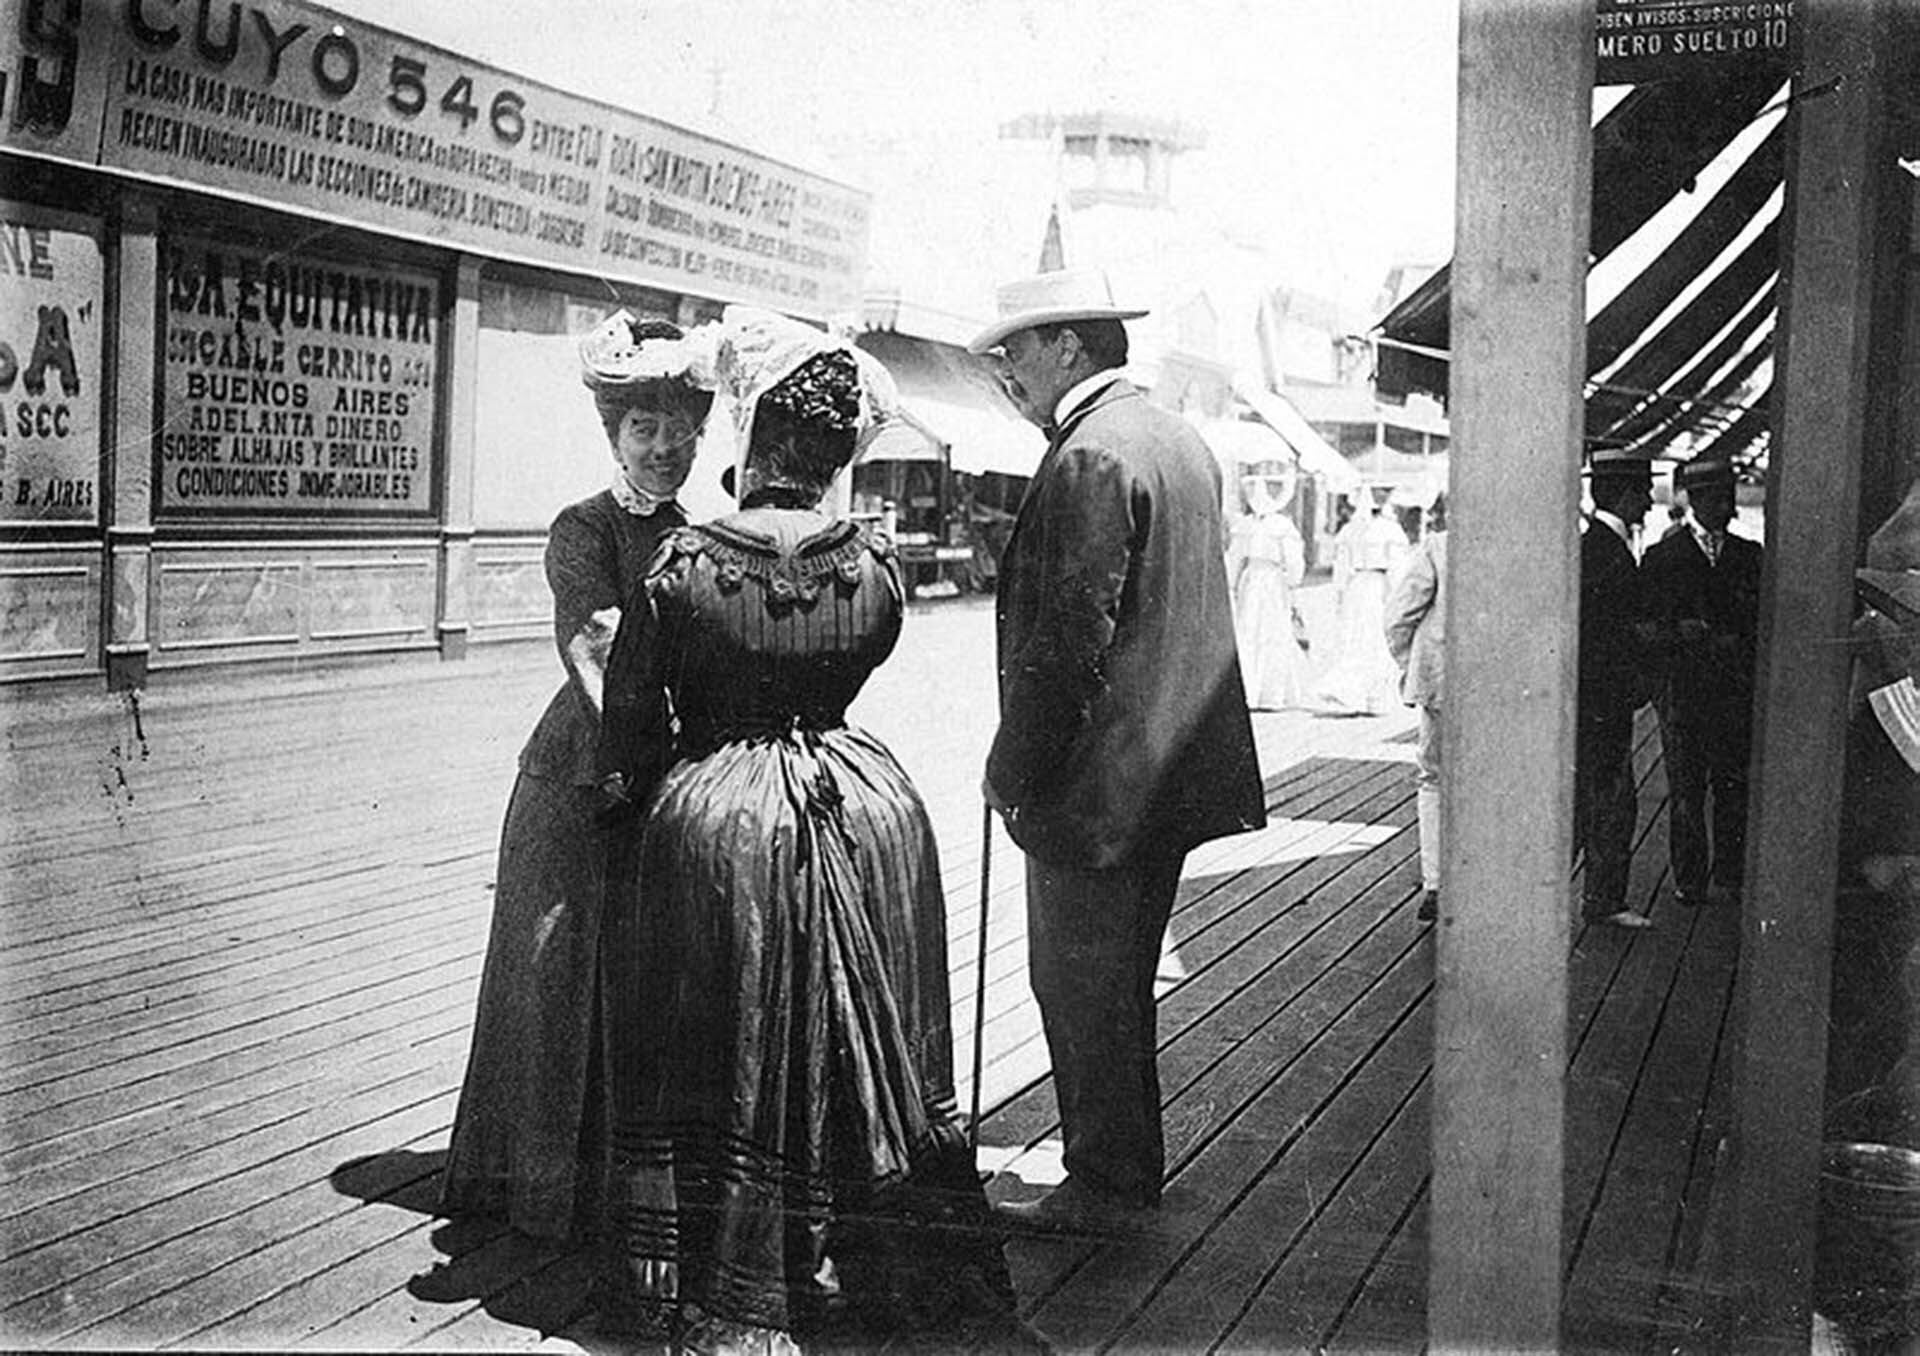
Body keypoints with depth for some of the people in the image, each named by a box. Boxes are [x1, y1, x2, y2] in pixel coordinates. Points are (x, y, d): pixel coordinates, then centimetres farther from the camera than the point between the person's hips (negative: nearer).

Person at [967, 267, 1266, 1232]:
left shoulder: (1089, 458, -18)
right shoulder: (1181, 441, 13)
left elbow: (1068, 637, -22)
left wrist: (1014, 770, -13)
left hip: (1097, 783, -10)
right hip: (1169, 773, 10)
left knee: (1081, 984, 3)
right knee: (1120, 981, 19)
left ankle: (1103, 1190, 14)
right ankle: (1131, 1171, 31)